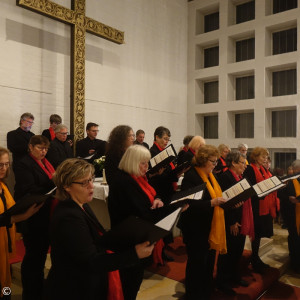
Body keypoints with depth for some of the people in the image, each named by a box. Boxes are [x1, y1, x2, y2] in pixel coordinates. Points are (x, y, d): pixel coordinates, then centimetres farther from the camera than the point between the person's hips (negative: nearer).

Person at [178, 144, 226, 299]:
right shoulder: (191, 176, -19)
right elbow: (190, 204, -25)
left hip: (212, 228, 9)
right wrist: (212, 202, -30)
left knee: (209, 263, 20)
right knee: (197, 265, 6)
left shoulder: (210, 175, 9)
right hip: (197, 230, -9)